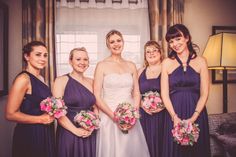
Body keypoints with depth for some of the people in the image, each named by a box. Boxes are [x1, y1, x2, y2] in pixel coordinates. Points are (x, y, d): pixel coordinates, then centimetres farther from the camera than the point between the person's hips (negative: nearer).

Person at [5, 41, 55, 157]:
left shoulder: (40, 78, 9)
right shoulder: (23, 78, -16)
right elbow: (10, 114, -19)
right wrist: (40, 119, -17)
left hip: (45, 133, 8)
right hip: (30, 135, -8)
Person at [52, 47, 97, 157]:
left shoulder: (91, 82, 8)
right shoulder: (61, 81, -5)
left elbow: (95, 108, 12)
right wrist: (76, 130, -15)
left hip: (90, 135, 4)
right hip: (69, 134, -4)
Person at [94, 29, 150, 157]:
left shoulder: (131, 66, 9)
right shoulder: (102, 65, -2)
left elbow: (136, 94, 9)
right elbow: (96, 97, -7)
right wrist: (113, 115, -14)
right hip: (109, 118, -3)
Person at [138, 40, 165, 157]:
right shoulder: (141, 71, 12)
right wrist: (143, 105, -5)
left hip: (162, 115, -2)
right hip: (144, 115, 3)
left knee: (161, 143, 0)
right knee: (147, 143, 5)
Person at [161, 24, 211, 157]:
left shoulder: (201, 61, 2)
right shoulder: (167, 63, 2)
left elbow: (204, 93, -1)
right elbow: (165, 94, -1)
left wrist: (193, 118, -12)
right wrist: (174, 116, -13)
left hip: (197, 114, 0)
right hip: (174, 114, 0)